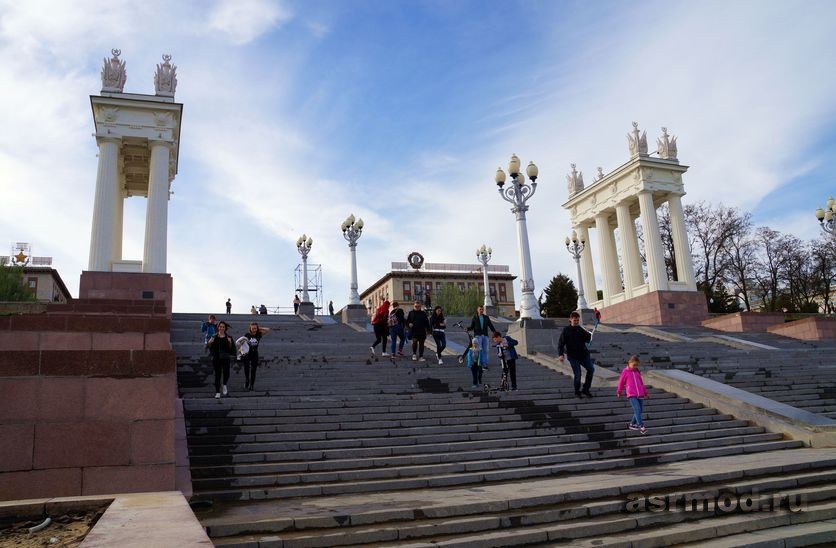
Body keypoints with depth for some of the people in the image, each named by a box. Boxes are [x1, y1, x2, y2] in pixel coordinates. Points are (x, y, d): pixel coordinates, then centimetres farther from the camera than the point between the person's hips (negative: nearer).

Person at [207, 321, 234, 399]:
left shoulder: (228, 337, 2)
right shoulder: (214, 337, 6)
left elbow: (232, 349, -1)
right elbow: (211, 348, 7)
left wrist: (230, 343, -19)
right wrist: (210, 343, -12)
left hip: (225, 358, -1)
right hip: (216, 359, 1)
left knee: (226, 373, -13)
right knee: (217, 375, 4)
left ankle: (224, 385, 18)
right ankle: (218, 392, 13)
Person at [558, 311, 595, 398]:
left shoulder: (580, 329, 11)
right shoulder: (566, 330, -3)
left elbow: (587, 340, 12)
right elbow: (560, 343, -5)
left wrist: (589, 335, -10)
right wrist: (561, 354, -17)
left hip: (583, 354, 5)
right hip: (573, 356, -5)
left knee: (591, 369, -4)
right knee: (577, 374, -8)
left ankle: (585, 389, 11)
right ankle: (577, 391, 15)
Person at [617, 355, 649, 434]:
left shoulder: (637, 372, 16)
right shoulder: (625, 372, 1)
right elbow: (621, 382, 10)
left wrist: (646, 393, 27)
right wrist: (619, 392, 20)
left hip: (640, 395, 6)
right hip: (631, 395, -6)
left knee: (640, 410, 5)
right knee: (637, 409, -17)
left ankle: (632, 424, 21)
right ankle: (641, 427, -18)